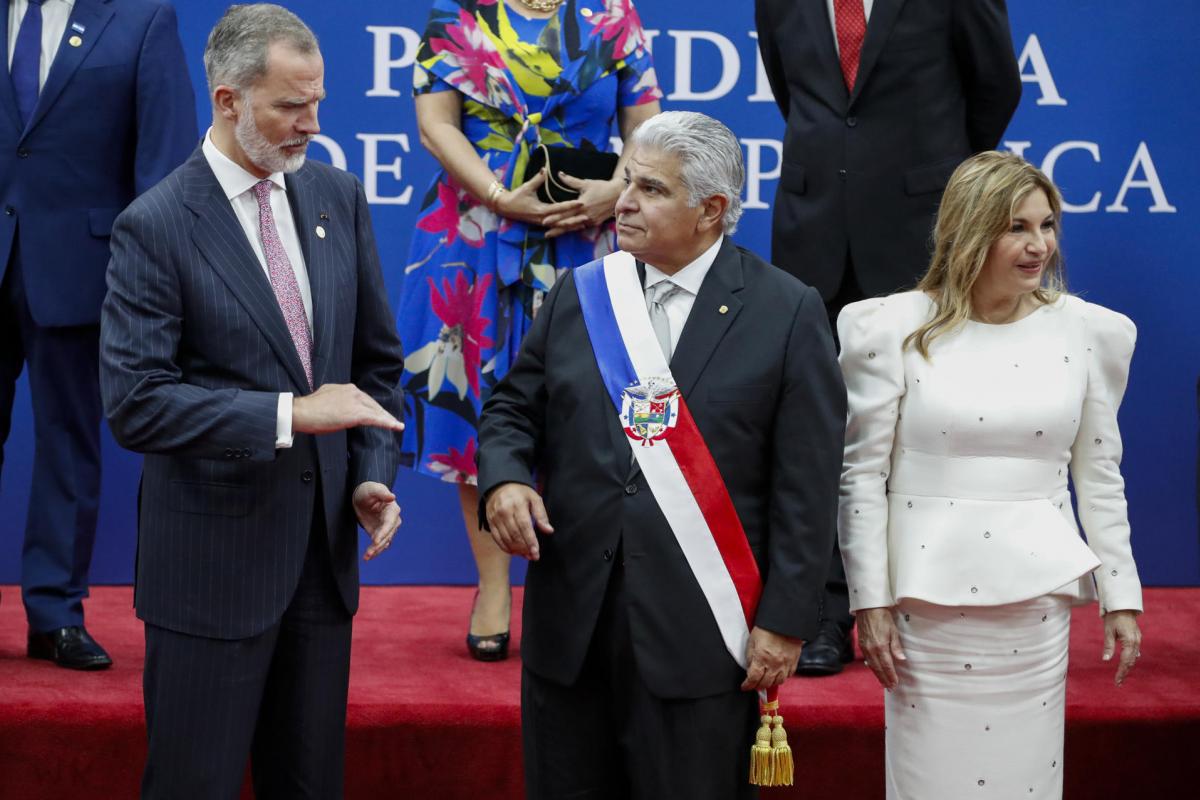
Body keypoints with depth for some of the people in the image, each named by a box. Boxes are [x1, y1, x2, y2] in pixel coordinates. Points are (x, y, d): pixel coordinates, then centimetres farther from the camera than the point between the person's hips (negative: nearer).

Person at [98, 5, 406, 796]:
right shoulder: (156, 226, -11)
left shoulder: (339, 196, 6)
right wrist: (289, 414, -23)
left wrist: (373, 473, 0)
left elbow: (378, 359, 13)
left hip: (324, 544, 5)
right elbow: (133, 402, -18)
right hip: (213, 553, -5)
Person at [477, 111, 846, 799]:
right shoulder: (578, 296, 10)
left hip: (699, 637, -4)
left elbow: (807, 485, -5)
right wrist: (503, 479, -8)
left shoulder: (787, 312, -2)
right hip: (572, 622, 4)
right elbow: (512, 410, 15)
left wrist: (786, 622, -9)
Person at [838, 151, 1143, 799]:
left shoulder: (1088, 331, 5)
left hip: (1037, 597, 2)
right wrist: (870, 600, -3)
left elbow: (1101, 476, 11)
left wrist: (1121, 596, 9)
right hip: (927, 597, -2)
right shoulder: (895, 328, -3)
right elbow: (861, 474, -1)